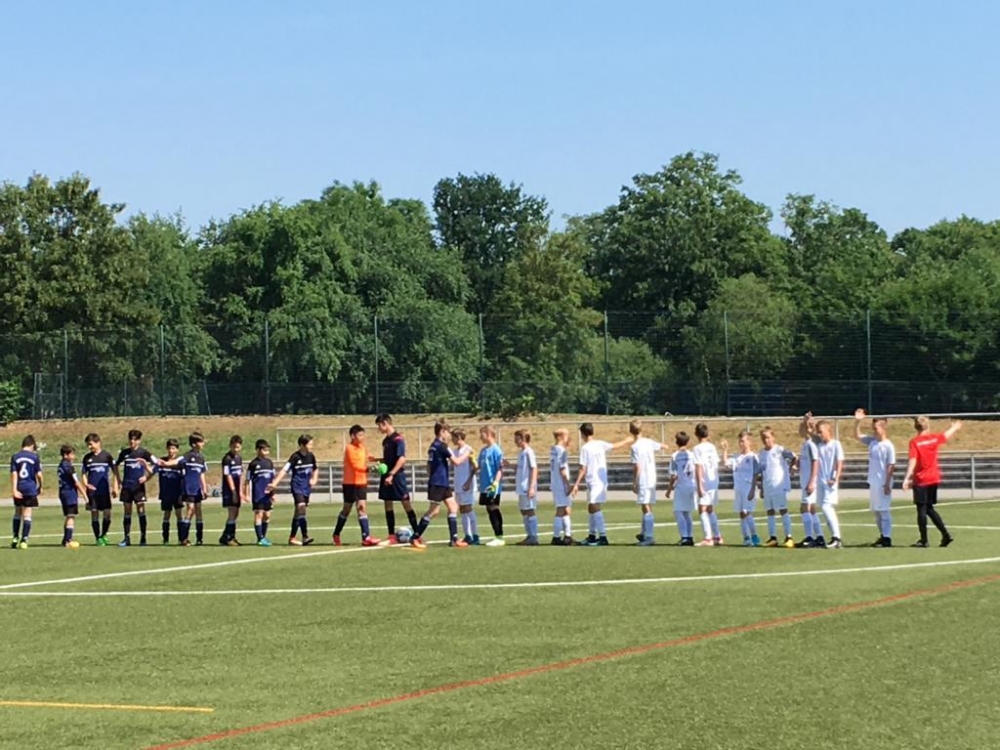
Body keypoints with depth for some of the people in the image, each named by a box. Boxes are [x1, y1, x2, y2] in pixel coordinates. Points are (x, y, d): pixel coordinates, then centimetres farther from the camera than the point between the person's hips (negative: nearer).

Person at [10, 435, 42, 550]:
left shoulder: (15, 457, 1)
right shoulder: (34, 457, -5)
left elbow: (14, 474, -6)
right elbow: (39, 474, -6)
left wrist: (14, 489, -9)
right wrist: (40, 486, 10)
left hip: (19, 489, 2)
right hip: (30, 489, -2)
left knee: (17, 513, 17)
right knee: (27, 515, 1)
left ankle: (15, 538, 18)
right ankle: (24, 540, -4)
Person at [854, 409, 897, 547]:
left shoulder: (888, 446, -13)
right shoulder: (872, 441, 8)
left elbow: (891, 466, -14)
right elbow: (858, 436, 19)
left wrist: (887, 484, -16)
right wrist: (857, 422, 4)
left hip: (883, 484, -8)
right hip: (873, 483, 8)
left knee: (884, 510, -5)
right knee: (876, 510, 13)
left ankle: (887, 538, -2)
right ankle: (882, 536, 23)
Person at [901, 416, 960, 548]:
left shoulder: (914, 442, -11)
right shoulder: (934, 438, 4)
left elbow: (912, 461, -20)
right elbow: (947, 435, 25)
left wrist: (907, 478, -25)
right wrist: (955, 427, 46)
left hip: (920, 480, -5)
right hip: (934, 479, 5)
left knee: (921, 509, -1)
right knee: (930, 509, 15)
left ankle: (923, 540, -1)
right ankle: (946, 534, 8)